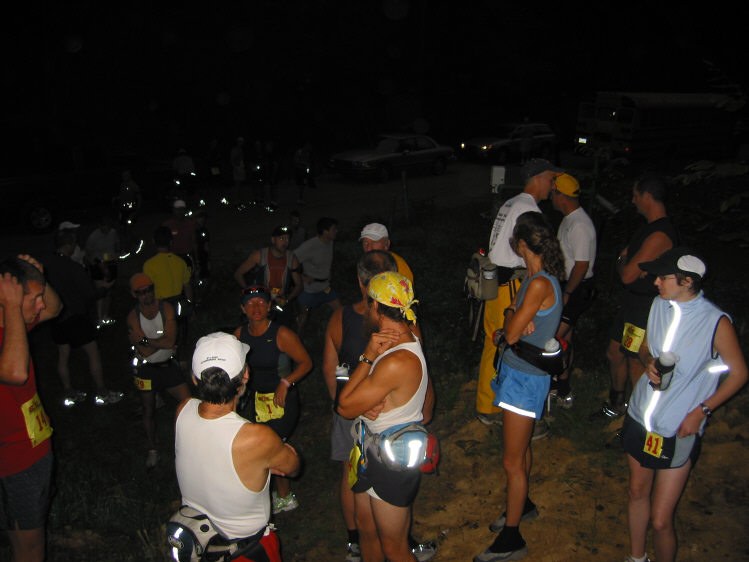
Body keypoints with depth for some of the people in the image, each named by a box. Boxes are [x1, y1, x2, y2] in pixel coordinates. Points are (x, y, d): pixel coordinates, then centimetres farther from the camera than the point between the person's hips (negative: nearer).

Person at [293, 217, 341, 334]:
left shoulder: (330, 243, 0)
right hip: (309, 288, -7)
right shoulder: (310, 246, -24)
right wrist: (302, 277, -21)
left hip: (325, 286, 7)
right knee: (303, 315, 8)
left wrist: (328, 275, 10)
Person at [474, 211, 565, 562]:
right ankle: (522, 505, 46)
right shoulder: (537, 277, 4)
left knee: (512, 461, 2)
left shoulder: (540, 284, -25)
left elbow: (511, 334, -21)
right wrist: (516, 317, -16)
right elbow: (514, 327, 5)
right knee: (521, 448, 26)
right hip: (519, 371, 9)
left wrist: (511, 314, -3)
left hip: (526, 378, -9)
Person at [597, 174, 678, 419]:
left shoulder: (659, 235, -26)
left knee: (637, 366, 1)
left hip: (646, 310, -10)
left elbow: (628, 275, -25)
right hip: (632, 304, 10)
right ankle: (616, 405, 41)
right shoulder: (649, 227, 8)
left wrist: (622, 259, -6)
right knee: (614, 353, 21)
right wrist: (625, 260, -1)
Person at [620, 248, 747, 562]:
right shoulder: (659, 305, -1)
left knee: (660, 520, -2)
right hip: (641, 418, 6)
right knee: (637, 492, 22)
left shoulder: (716, 322, -17)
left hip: (678, 431, -5)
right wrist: (649, 364, -8)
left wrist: (701, 411, -12)